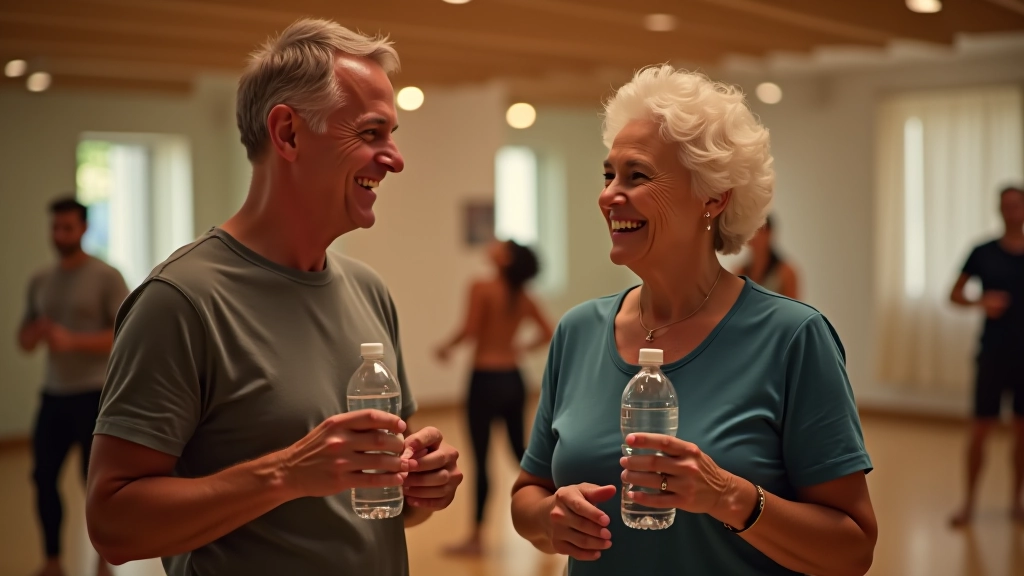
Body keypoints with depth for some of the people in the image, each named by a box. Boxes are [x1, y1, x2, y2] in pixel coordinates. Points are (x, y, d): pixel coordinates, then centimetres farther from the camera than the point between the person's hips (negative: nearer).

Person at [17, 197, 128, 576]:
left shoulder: (106, 277, -6)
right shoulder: (40, 281, 10)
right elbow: (24, 342, 14)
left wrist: (72, 341, -21)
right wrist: (36, 331, -10)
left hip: (94, 395, -5)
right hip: (53, 395, 5)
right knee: (43, 476, 5)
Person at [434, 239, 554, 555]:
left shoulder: (482, 288, -11)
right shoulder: (523, 297, 6)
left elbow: (470, 329, -18)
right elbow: (547, 333, 9)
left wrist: (447, 347, -3)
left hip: (485, 379, -6)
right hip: (513, 379, 6)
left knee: (481, 458, 0)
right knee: (520, 450, 18)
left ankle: (476, 538, 6)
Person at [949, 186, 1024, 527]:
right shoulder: (983, 253, -1)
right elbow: (955, 294, 4)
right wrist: (980, 302, -14)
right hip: (993, 354, -1)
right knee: (980, 428, -1)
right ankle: (969, 501, 11)